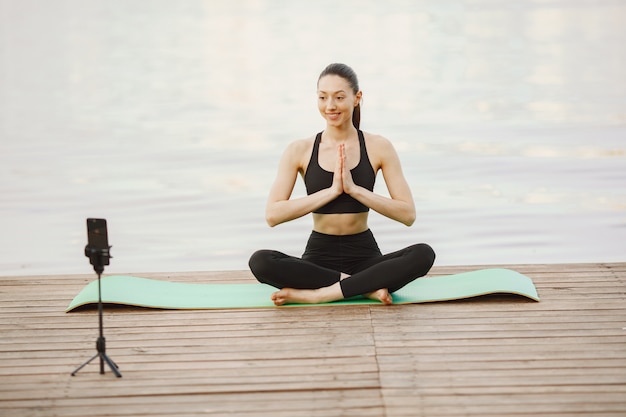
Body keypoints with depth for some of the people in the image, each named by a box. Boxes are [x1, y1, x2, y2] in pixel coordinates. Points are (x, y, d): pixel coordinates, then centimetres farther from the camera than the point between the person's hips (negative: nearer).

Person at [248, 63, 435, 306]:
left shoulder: (378, 148, -1)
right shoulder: (300, 151, -1)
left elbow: (408, 214, -8)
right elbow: (272, 215, -12)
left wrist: (354, 188, -17)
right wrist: (331, 190, -17)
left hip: (364, 256, 0)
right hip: (319, 257, 0)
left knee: (423, 254, -30)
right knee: (260, 262, -31)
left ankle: (319, 294, -27)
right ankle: (367, 287, -24)